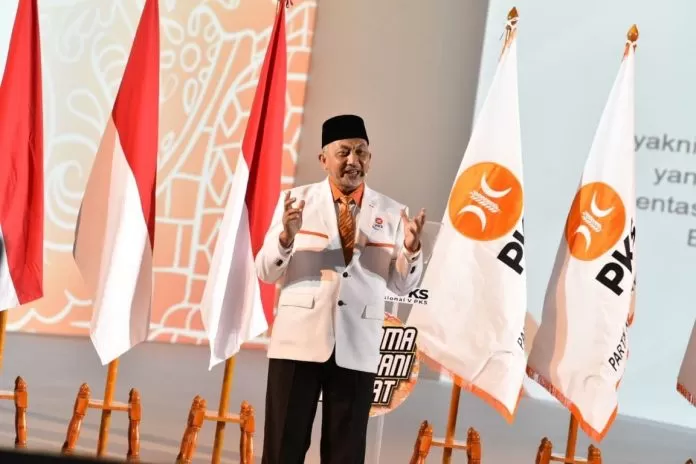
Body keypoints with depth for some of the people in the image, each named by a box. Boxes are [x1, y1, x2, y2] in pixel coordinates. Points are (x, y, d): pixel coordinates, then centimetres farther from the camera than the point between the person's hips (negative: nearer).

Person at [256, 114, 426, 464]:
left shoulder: (391, 213, 7)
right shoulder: (296, 201, 5)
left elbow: (402, 285, 7)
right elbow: (266, 272, 2)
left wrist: (411, 250, -13)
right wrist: (286, 237, -17)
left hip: (357, 347, 1)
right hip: (300, 341, -1)